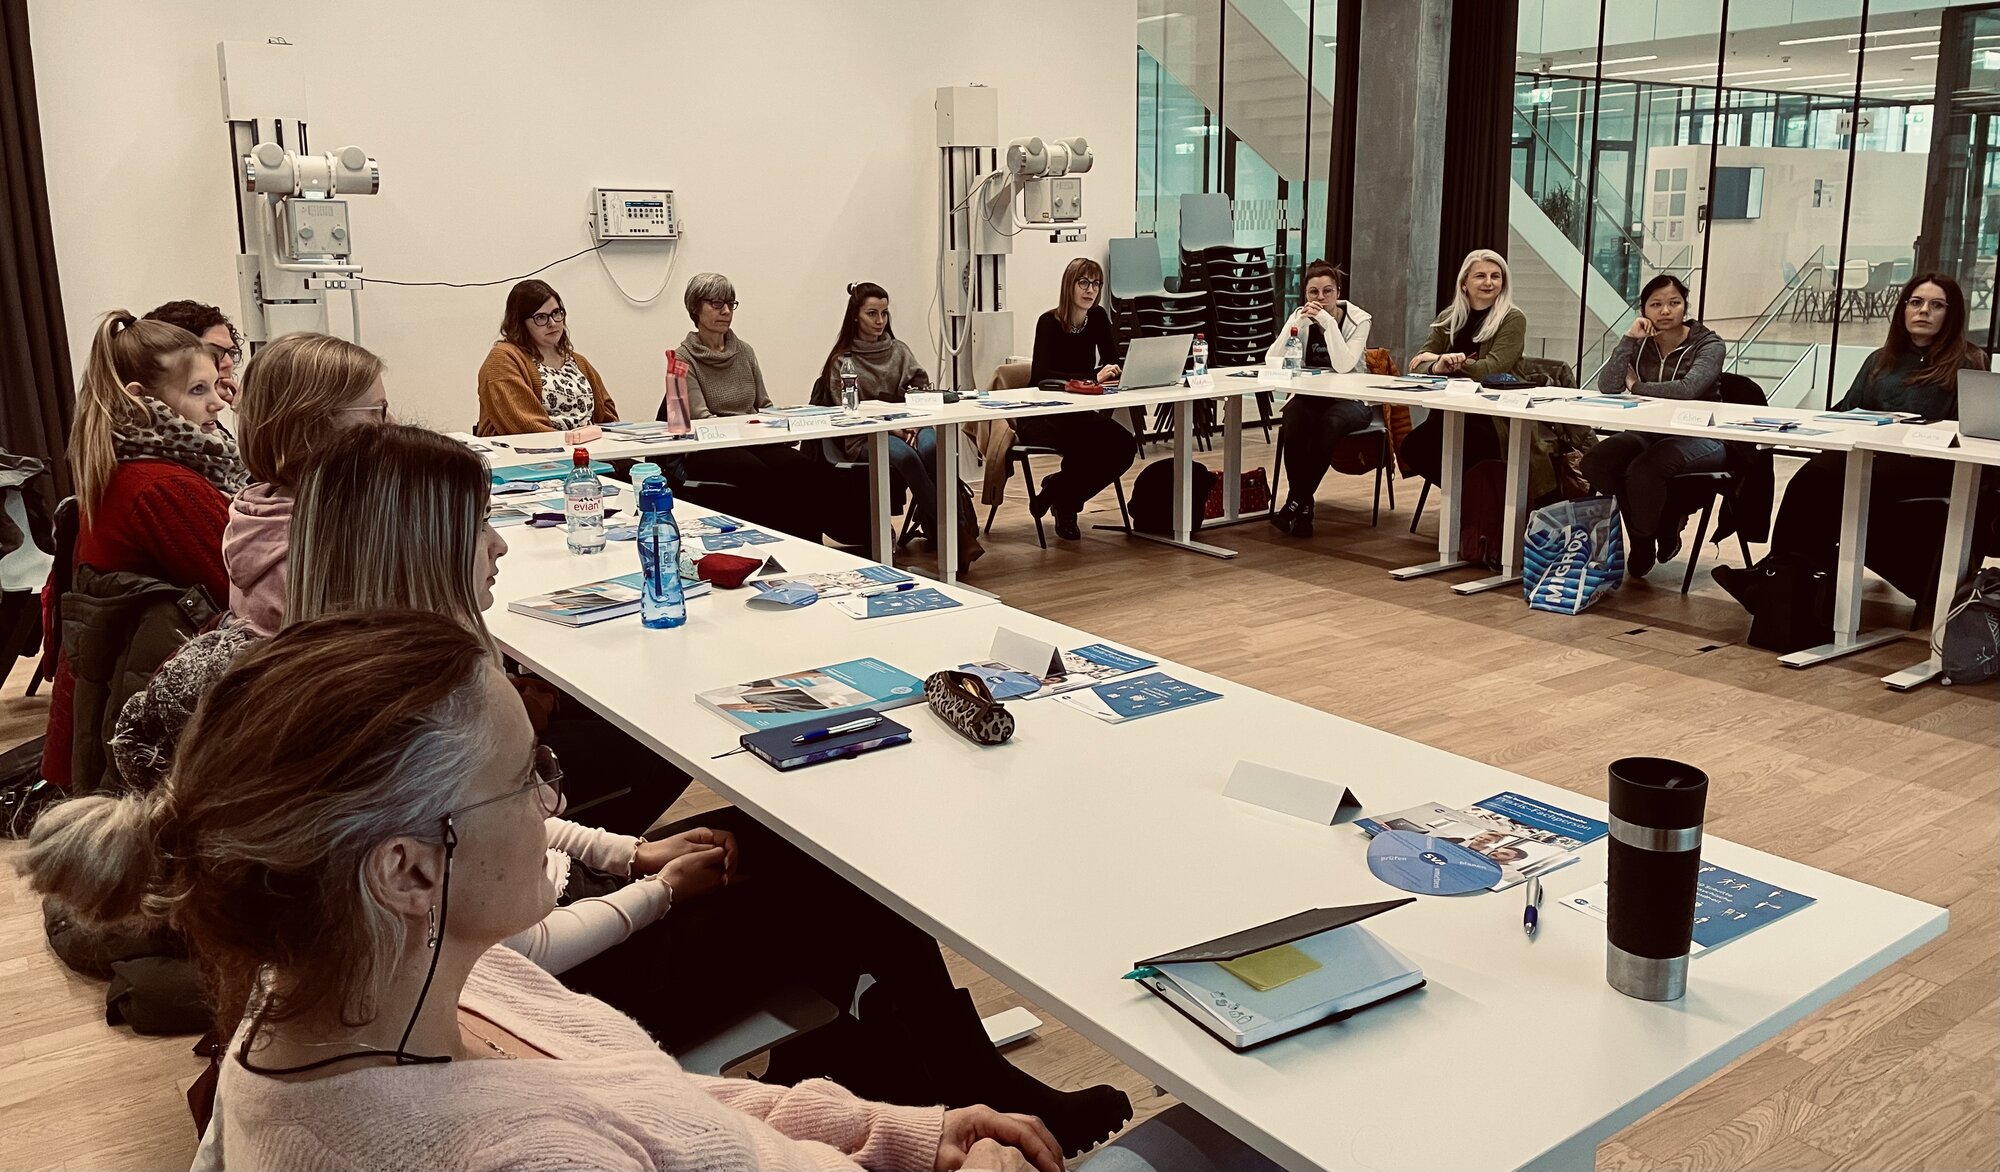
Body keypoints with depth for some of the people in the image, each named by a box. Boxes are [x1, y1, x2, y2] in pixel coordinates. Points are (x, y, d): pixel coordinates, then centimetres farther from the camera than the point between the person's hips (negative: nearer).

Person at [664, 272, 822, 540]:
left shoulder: (744, 351, 17)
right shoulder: (684, 358, 0)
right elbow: (700, 418, -10)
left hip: (754, 442, 5)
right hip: (709, 450, -4)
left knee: (799, 466, -29)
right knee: (757, 473, -37)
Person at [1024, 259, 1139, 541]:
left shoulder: (1098, 317, 3)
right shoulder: (1049, 322, -15)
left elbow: (1114, 365, 1)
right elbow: (1042, 375, -28)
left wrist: (1111, 373, -24)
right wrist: (1094, 376, -37)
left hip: (1077, 413, 6)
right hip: (1041, 418, -6)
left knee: (1124, 446, -18)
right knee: (1091, 441, -34)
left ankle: (1059, 489, 4)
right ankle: (1065, 505, -6)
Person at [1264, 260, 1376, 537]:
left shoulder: (1357, 319, -7)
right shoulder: (1301, 317, 2)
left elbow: (1344, 366, -24)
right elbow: (1272, 359, -12)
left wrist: (1327, 322, -26)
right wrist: (1299, 321, -19)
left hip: (1349, 402, -2)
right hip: (1310, 397, 2)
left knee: (1330, 422, -37)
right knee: (1294, 418, -33)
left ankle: (1296, 502, -29)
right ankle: (1303, 506, -26)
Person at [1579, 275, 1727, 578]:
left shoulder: (1708, 343, -7)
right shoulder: (1640, 343, 4)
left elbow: (1688, 389, -27)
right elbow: (1607, 387, -12)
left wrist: (1636, 387, -13)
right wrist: (1629, 339, -18)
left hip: (1700, 437, -5)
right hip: (1650, 433, 5)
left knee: (1644, 470, -33)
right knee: (1595, 461, -22)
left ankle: (1642, 542, -2)